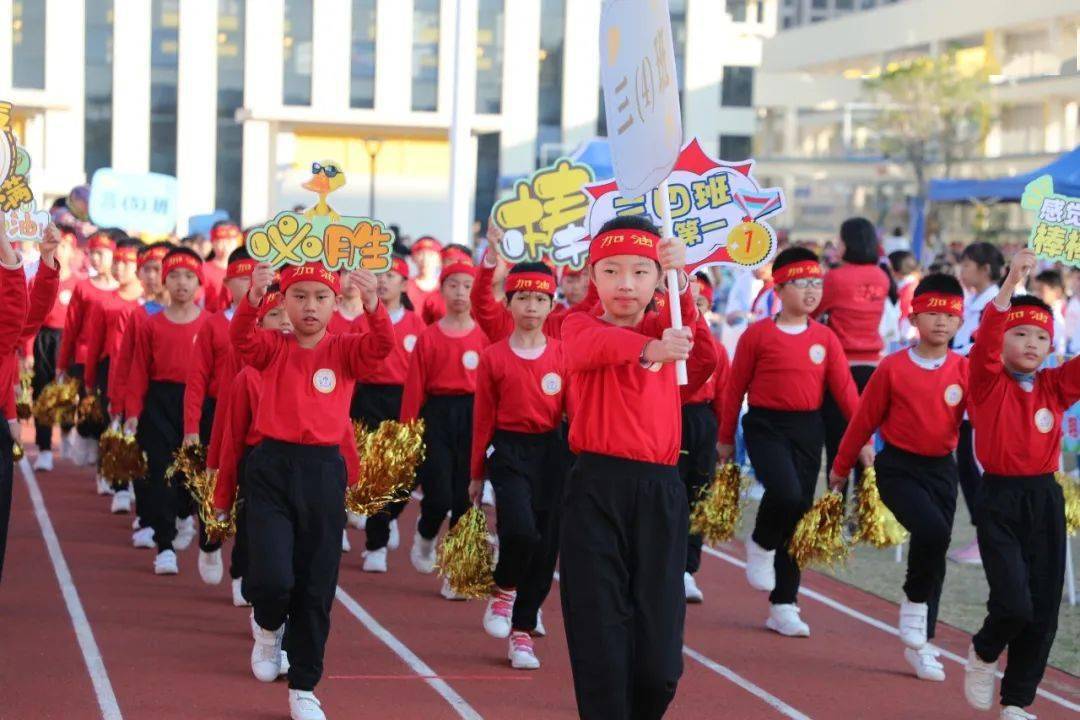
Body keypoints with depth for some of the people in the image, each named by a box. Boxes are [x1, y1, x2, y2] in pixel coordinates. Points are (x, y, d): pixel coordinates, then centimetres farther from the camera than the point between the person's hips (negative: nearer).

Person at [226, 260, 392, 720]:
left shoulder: (345, 351, 3)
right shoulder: (273, 347, 2)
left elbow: (383, 345, -17)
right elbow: (241, 338, -20)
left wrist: (372, 304, -36)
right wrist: (253, 297, -39)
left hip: (324, 470, 1)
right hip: (271, 466, -1)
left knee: (316, 587, 6)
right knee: (273, 576, -15)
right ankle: (268, 627, 22)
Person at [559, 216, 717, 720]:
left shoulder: (662, 327, 15)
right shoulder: (579, 326, 3)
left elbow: (689, 333, -8)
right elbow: (596, 346, -21)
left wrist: (680, 281, -25)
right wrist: (651, 349, -42)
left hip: (660, 490, 3)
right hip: (597, 485, -3)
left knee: (659, 658, 1)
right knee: (599, 636, -4)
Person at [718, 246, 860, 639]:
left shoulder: (825, 338, 5)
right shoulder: (758, 334, -4)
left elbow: (845, 390, 1)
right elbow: (735, 388, 2)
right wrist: (725, 438, 5)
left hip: (808, 430, 4)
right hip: (766, 426, -4)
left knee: (800, 512, 5)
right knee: (787, 493, -28)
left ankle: (783, 607, 15)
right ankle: (761, 546, 5)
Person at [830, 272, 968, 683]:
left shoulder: (965, 370, 0)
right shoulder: (893, 368, -6)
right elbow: (865, 419, 1)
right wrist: (841, 466, 8)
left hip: (942, 469, 4)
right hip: (898, 467, -4)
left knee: (935, 549, 8)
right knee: (932, 531, -26)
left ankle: (920, 644, 22)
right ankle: (914, 604, -3)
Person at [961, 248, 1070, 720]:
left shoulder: (1056, 388, 7)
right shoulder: (987, 383, -3)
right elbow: (986, 339, -20)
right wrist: (1012, 282, -31)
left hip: (1046, 499, 4)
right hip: (1000, 499, -4)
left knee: (1043, 609, 5)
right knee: (1014, 602, -16)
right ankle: (983, 655, 17)